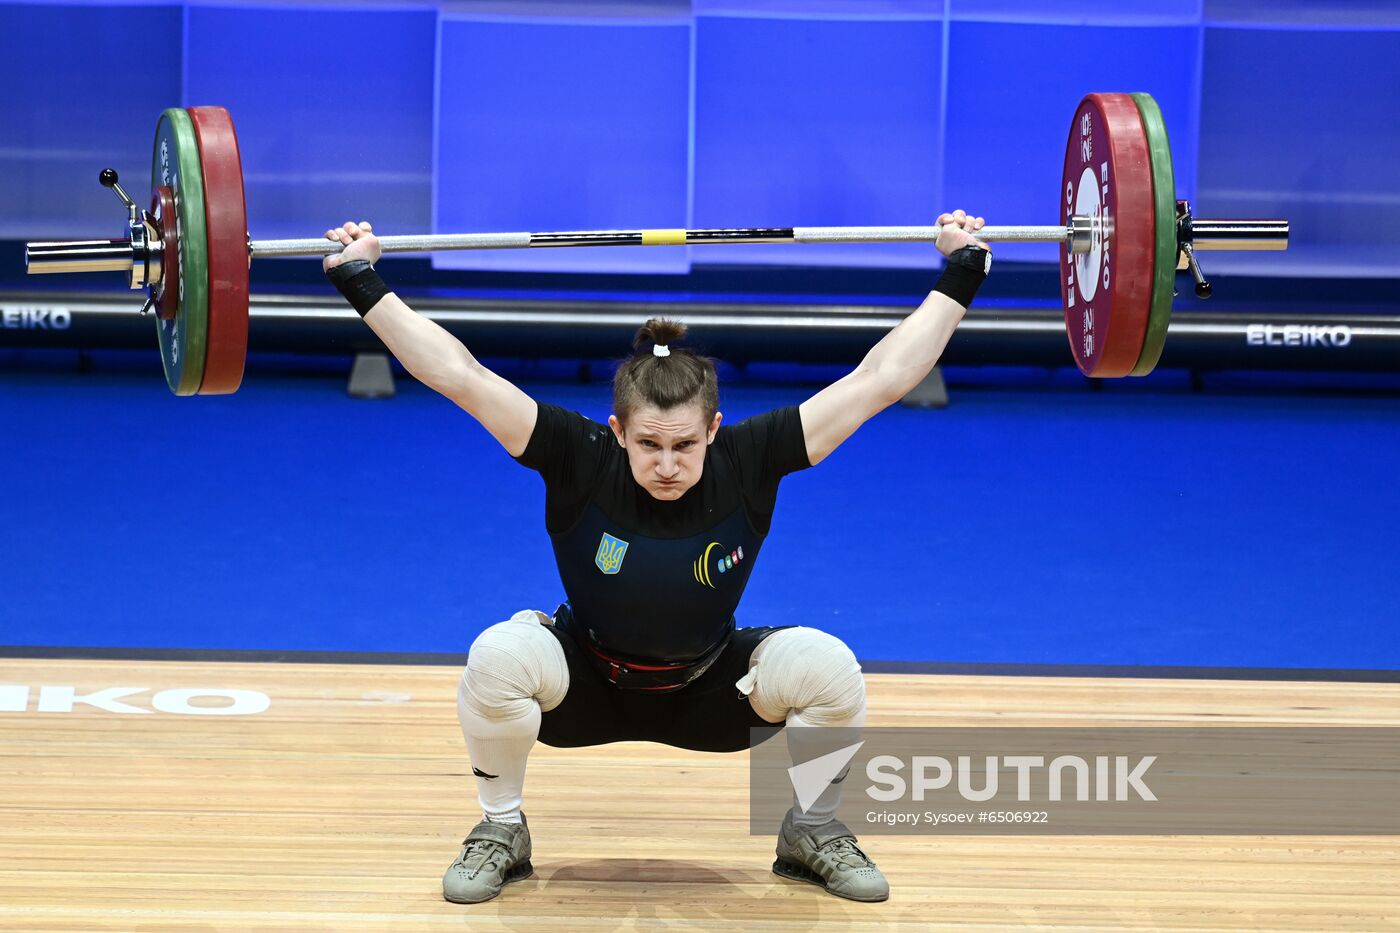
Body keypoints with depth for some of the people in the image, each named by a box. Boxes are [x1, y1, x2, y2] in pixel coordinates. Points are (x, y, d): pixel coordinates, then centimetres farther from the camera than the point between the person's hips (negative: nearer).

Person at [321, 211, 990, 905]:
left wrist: (958, 277, -23)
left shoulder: (748, 463, -23)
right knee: (499, 656, -33)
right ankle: (501, 832, -6)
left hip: (710, 695, 1)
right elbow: (458, 375, -28)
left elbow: (881, 378, -22)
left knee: (827, 666, -27)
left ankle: (814, 834, 0)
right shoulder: (580, 462, -26)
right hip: (585, 687, -1)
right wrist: (362, 283, -32)